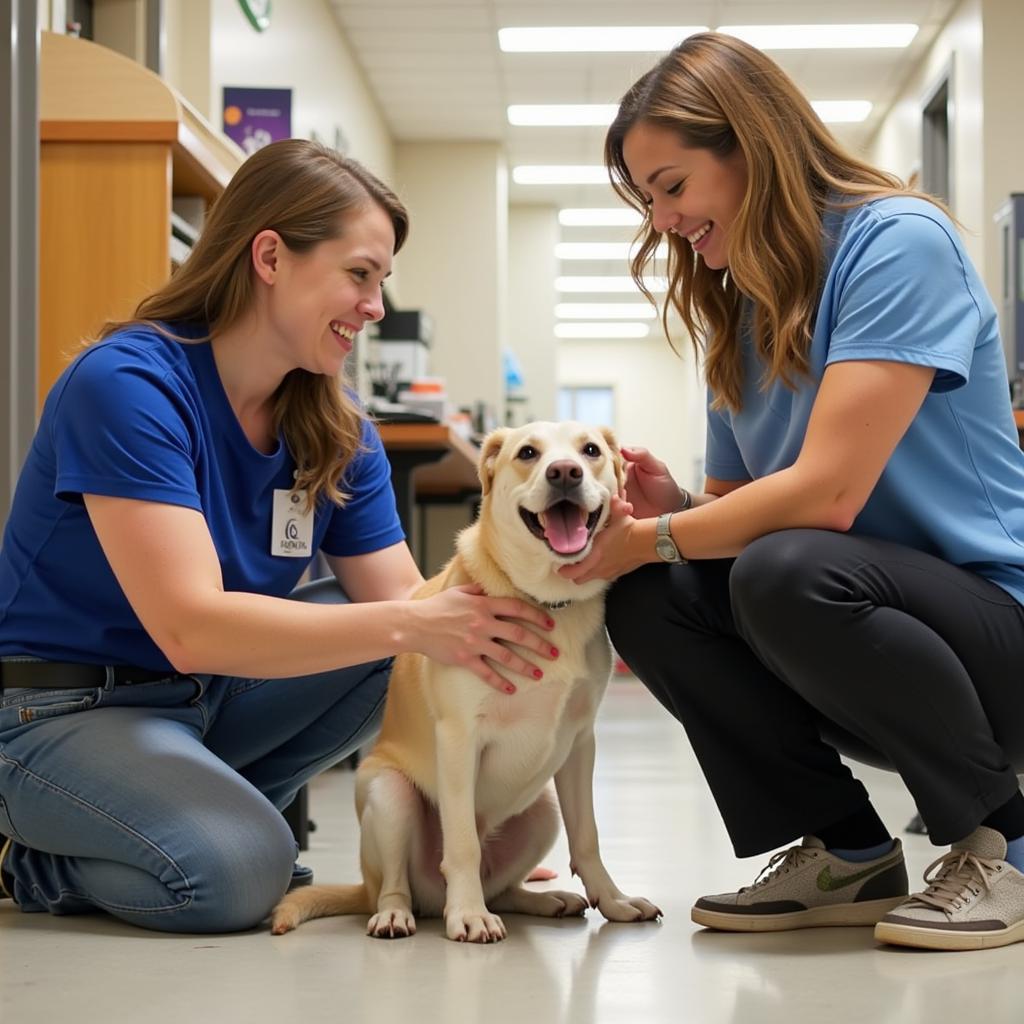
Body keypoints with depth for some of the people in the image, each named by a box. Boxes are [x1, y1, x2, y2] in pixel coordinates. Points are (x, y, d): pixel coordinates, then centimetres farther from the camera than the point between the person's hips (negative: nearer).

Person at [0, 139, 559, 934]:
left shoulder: (339, 434, -1)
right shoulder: (128, 385, -23)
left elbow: (400, 598, -5)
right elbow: (190, 628, -32)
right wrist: (411, 625, -38)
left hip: (209, 700, 7)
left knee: (420, 643, -12)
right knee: (239, 871, -30)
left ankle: (220, 808, 0)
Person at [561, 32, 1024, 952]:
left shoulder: (898, 240, -15)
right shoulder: (738, 312, 10)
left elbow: (826, 493, -24)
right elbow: (735, 505, 11)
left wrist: (652, 538, -14)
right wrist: (667, 504, -10)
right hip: (868, 653, 7)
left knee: (784, 571, -33)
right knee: (646, 600, -13)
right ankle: (848, 854, 0)